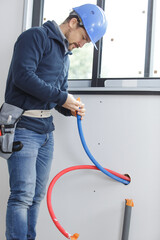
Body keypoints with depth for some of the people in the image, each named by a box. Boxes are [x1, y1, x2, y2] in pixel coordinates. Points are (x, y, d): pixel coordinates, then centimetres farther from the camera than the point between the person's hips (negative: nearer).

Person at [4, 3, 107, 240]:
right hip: (23, 128, -9)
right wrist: (61, 97, -15)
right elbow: (23, 75, -20)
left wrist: (70, 108, 5)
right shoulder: (35, 36, -6)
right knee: (23, 195, -14)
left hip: (46, 131, 9)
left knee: (37, 196, 7)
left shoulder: (65, 55, 21)